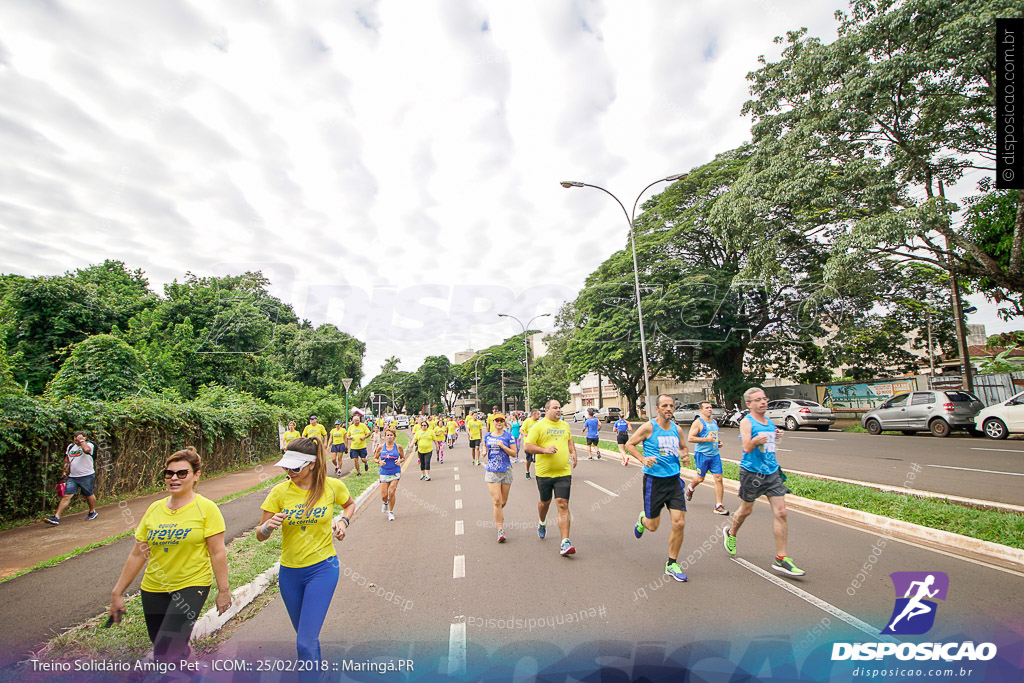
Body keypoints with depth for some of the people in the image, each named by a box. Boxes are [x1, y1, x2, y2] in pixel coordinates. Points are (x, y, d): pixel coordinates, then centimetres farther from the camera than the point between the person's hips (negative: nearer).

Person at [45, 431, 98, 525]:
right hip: (72, 476, 5)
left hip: (86, 476, -5)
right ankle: (56, 517, -2)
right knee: (66, 496, -4)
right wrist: (65, 471, 16)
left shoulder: (89, 444, -10)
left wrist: (81, 440, -22)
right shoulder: (70, 446, 10)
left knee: (89, 495, 8)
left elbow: (86, 449, -36)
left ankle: (93, 512, 26)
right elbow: (67, 459, 24)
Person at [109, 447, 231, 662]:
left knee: (164, 654, -13)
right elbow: (137, 555, 10)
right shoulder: (154, 509, 2)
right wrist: (117, 593, 10)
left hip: (191, 586, -5)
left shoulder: (206, 508, -11)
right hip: (153, 589, 5)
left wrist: (223, 590, -10)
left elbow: (217, 553, -11)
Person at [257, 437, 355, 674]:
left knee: (305, 641, -11)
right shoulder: (280, 492, -10)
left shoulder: (333, 486, -12)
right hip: (289, 572, 3)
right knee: (305, 635, 23)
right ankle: (316, 669, 52)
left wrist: (342, 521, -8)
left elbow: (350, 504, 11)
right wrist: (268, 526, -25)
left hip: (322, 568, -3)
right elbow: (260, 535, -4)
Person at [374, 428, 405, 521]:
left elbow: (403, 457, 11)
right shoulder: (380, 447, -1)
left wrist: (399, 461, -11)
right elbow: (375, 458, 8)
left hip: (395, 473, -1)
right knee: (384, 495, 0)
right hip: (384, 473, 1)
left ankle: (391, 512, 14)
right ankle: (385, 503, 38)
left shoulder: (398, 447, -2)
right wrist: (379, 462, -13)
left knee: (392, 493, -8)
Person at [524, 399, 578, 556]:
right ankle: (542, 523, 50)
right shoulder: (538, 426, -5)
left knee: (563, 505, -8)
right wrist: (545, 450, -21)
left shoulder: (565, 425, 11)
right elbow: (528, 446, -8)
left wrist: (573, 452, 9)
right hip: (544, 472, -2)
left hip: (563, 472, 2)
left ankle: (565, 543, -5)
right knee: (545, 502, 17)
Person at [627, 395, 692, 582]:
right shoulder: (648, 427, -10)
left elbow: (683, 447, 21)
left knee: (679, 523, -3)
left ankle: (672, 564, 16)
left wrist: (684, 455, -2)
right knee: (653, 526, 5)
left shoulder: (677, 429, 5)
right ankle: (642, 519, 42)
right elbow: (629, 444, -4)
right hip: (654, 480, -4)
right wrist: (643, 459, -18)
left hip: (674, 480, 4)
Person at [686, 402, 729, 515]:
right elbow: (690, 438, -15)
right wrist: (706, 439, -21)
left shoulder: (714, 421, 14)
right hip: (702, 454, -6)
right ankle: (690, 488, 39)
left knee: (718, 478, -2)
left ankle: (718, 506, 3)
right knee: (700, 478, 6)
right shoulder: (698, 422, -9)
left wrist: (718, 442, 10)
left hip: (715, 455, 6)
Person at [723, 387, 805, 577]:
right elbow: (746, 447, -21)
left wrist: (776, 436, 11)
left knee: (780, 512, -2)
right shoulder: (746, 422, -10)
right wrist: (755, 441, -37)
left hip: (772, 472, 6)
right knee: (746, 510, 10)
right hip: (751, 472, -6)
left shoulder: (769, 422, 12)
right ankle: (731, 533, 39)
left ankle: (781, 559, 6)